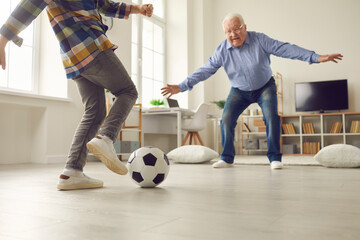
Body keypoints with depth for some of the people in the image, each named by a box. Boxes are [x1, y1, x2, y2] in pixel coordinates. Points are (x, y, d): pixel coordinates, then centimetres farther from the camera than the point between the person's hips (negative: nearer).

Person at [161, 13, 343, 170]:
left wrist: (316, 57, -25)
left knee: (271, 117, -21)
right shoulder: (222, 51, -15)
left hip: (265, 86, -1)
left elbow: (285, 49, -19)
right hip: (239, 91, 2)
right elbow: (204, 70, -14)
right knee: (226, 120, -13)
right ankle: (227, 158, 1)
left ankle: (274, 158, -9)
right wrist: (181, 87, -22)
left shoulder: (259, 40, -18)